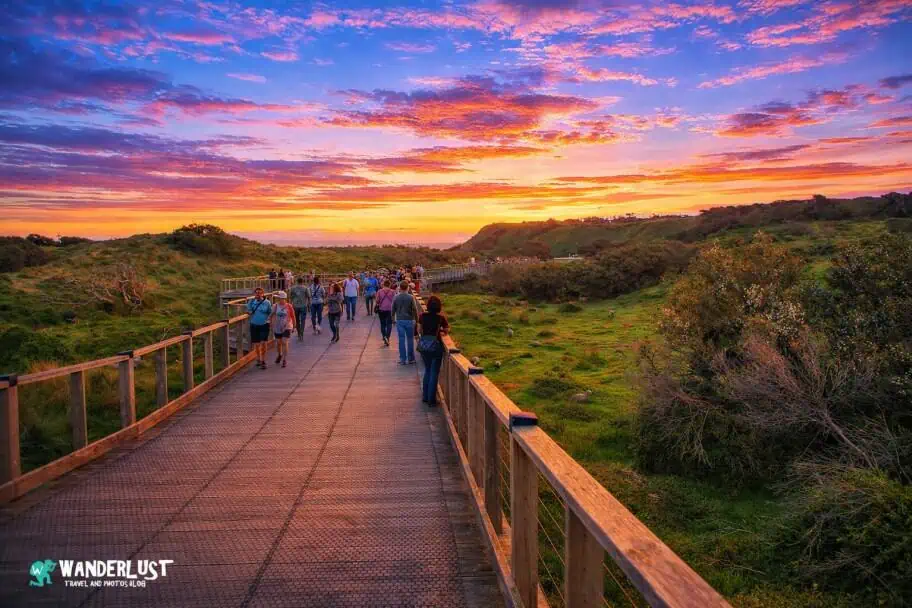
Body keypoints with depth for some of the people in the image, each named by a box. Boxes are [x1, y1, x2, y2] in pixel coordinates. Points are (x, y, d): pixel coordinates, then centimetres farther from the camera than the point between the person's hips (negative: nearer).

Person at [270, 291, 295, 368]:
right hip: (277, 327, 3)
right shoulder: (275, 306, -5)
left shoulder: (289, 306, -9)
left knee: (284, 343, -12)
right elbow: (272, 316, 3)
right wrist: (271, 325, 0)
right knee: (278, 343, 15)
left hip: (286, 327, -3)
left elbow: (293, 316, 2)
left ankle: (284, 360, -5)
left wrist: (294, 326, 8)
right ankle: (279, 355, 43)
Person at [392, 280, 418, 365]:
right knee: (410, 339, 9)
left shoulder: (396, 297, -4)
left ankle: (403, 359, 7)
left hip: (399, 320, 1)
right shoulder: (411, 297, -9)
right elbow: (415, 309, -6)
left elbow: (393, 309, 4)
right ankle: (411, 358, 14)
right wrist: (417, 318, 7)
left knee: (401, 340, 5)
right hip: (409, 320, -1)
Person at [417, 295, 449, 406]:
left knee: (427, 370, 20)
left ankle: (425, 396, 25)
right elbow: (447, 330, 2)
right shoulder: (441, 318, -11)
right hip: (435, 345, -4)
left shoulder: (423, 316, -3)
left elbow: (419, 330, 6)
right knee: (434, 373, 6)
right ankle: (431, 399, 9)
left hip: (423, 345, 4)